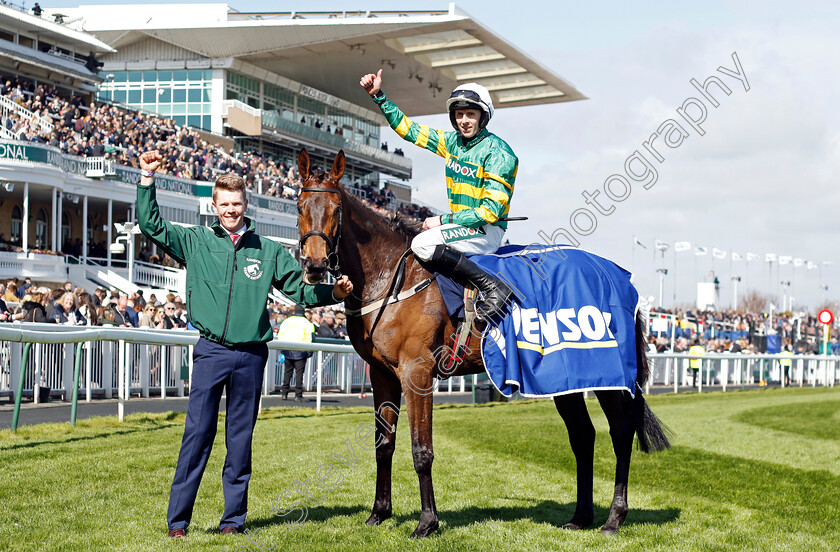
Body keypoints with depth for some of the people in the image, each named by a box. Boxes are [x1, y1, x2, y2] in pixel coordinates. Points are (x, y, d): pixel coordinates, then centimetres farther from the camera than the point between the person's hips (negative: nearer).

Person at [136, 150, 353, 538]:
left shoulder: (268, 251, 10)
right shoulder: (196, 242, 7)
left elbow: (300, 290, 11)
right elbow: (151, 225, 3)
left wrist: (333, 293, -5)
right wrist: (147, 178, -4)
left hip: (251, 354, 2)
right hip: (211, 350, -2)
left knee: (241, 437, 8)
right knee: (197, 433, -3)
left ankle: (234, 517, 16)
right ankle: (177, 519, 3)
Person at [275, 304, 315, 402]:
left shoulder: (286, 321, 12)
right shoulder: (307, 323, -2)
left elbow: (280, 336, 14)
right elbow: (310, 338, -9)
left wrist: (281, 349, 19)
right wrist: (309, 351, -6)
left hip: (287, 350, 4)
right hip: (300, 352, -4)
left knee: (288, 371, 15)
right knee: (299, 372, -1)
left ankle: (284, 393, 12)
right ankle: (298, 395, -3)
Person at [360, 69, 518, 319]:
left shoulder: (499, 152, -15)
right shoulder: (453, 141, 7)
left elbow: (491, 210, -20)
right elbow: (408, 128, 14)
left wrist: (443, 220, -19)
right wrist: (378, 96, 5)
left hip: (487, 231, -9)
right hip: (462, 227, 9)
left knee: (422, 244, -28)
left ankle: (494, 287, -26)